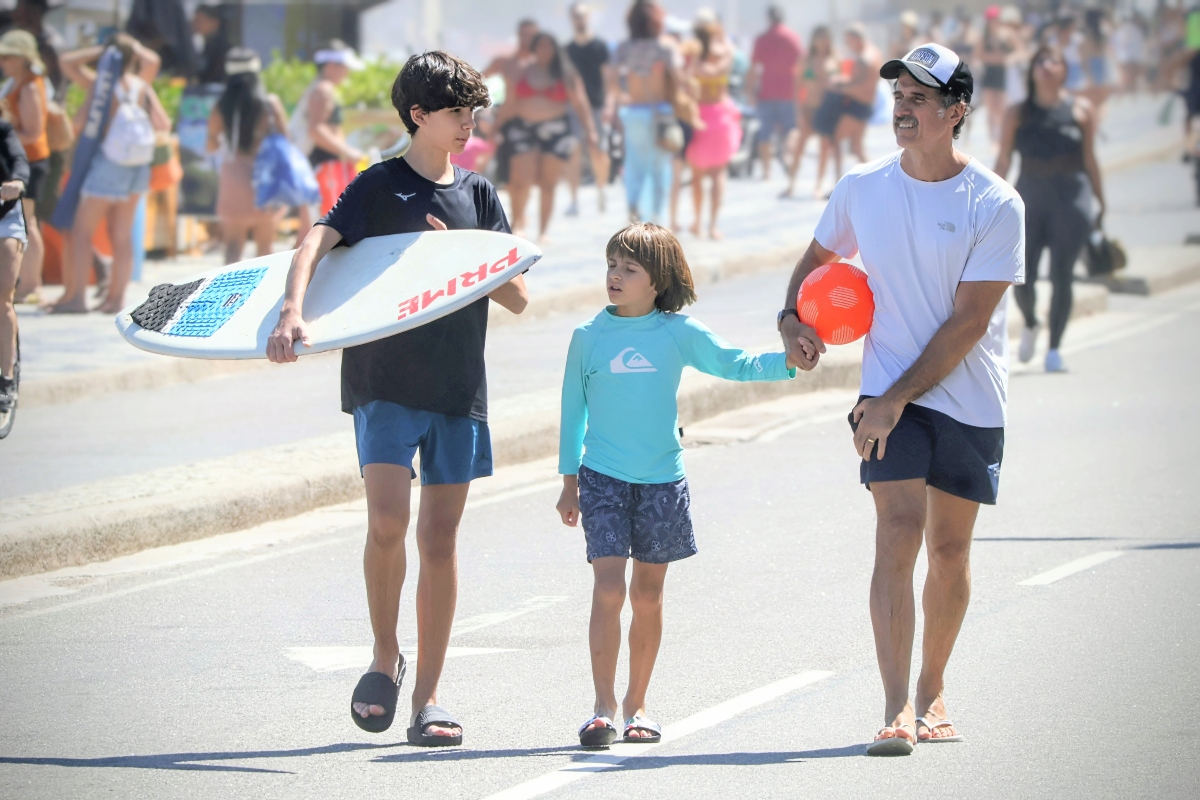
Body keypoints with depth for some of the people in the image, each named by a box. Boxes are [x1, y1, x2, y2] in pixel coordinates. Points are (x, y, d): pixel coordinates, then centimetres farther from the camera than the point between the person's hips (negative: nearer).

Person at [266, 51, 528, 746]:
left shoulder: (479, 195, 12)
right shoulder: (381, 186, -1)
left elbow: (517, 297, 9)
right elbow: (315, 245, -17)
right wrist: (293, 312, -34)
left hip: (458, 388, 4)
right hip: (385, 381, -4)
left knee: (440, 537, 4)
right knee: (389, 521, -18)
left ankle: (428, 697, 9)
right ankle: (385, 658, 5)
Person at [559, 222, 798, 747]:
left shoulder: (678, 334, 0)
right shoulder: (589, 337, 2)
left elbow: (737, 365, 2)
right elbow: (574, 408, 10)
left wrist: (789, 361, -15)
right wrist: (569, 482, 13)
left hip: (661, 479, 1)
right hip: (603, 477, -1)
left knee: (648, 594, 7)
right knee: (608, 587, -12)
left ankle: (636, 703, 19)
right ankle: (603, 707, -8)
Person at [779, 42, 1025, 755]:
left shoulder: (997, 205, -10)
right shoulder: (861, 188, 1)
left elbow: (968, 322, -13)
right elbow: (820, 256, 20)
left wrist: (899, 397, -17)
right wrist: (794, 316, 0)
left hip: (971, 401, -1)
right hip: (891, 396, 1)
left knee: (950, 548, 8)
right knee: (899, 533, -14)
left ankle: (932, 693, 28)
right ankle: (898, 711, -20)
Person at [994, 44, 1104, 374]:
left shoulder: (1081, 110, 6)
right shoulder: (1018, 114, 7)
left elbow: (1089, 160, 9)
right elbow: (1003, 161, 8)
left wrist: (1099, 202, 8)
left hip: (1071, 198, -1)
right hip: (1030, 196, 1)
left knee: (1062, 275, -5)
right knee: (1021, 275, -3)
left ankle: (1054, 349, 5)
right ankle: (1030, 324, 29)